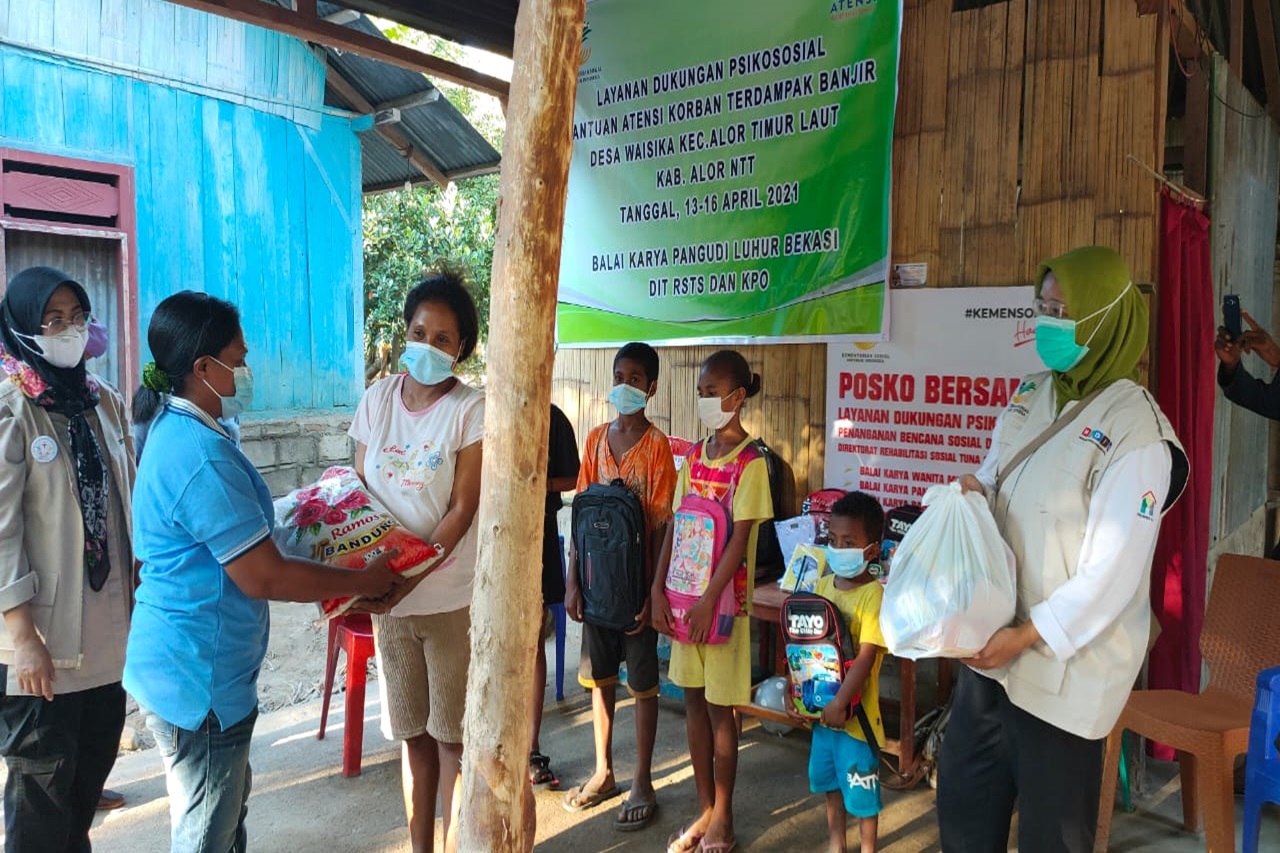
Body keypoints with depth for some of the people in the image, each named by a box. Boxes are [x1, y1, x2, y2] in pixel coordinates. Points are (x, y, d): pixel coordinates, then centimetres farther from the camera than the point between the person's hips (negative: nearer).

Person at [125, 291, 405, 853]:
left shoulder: (173, 429, 6)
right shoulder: (203, 455, -27)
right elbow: (264, 578, -25)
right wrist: (365, 581, -13)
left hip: (176, 664, 10)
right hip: (199, 679, -10)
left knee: (228, 805, 26)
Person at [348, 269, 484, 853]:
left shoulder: (471, 409, -9)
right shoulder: (378, 398, 4)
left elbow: (462, 509, -12)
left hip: (451, 598, -4)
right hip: (387, 594, 4)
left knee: (453, 737, 7)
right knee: (413, 733, 17)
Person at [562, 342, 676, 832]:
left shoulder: (657, 446, -10)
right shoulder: (597, 439, 4)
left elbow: (661, 525, -11)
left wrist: (652, 593, -14)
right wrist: (573, 581, 2)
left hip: (636, 581, -5)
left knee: (642, 683, 8)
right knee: (599, 677, 15)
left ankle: (643, 784, 22)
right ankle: (603, 772, 32)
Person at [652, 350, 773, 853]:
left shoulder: (751, 463, -12)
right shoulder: (694, 455, 7)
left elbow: (739, 539, -16)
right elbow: (675, 526, 6)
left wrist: (709, 601, -19)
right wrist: (659, 589, 1)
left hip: (725, 599, -6)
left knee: (720, 707, 4)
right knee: (693, 700, 12)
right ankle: (705, 810, 27)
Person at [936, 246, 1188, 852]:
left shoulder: (1134, 428, -18)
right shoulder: (1031, 396, 5)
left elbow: (1113, 572, -20)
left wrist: (1028, 636, -18)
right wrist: (972, 490, -4)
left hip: (1064, 665, -7)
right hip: (992, 644, 7)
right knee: (962, 803, 21)